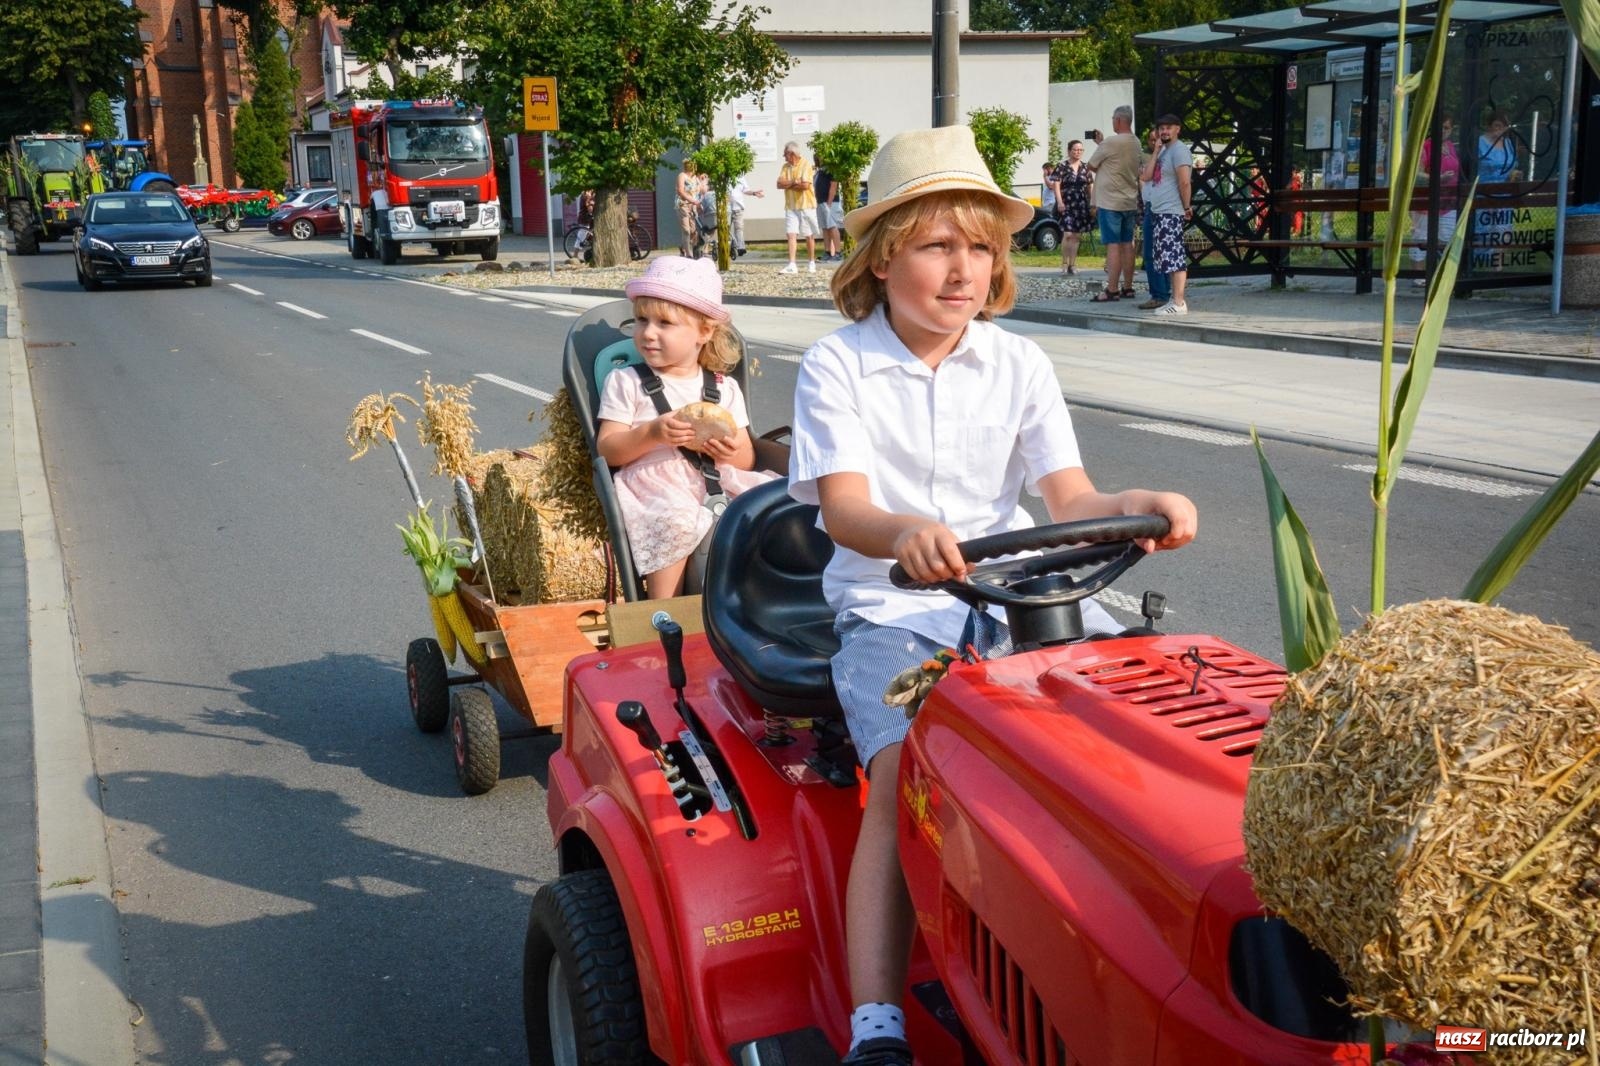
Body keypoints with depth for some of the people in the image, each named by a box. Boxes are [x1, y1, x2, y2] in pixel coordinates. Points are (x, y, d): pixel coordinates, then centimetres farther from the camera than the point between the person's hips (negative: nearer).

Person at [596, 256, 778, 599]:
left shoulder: (725, 388, 17)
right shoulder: (625, 383, 11)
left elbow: (748, 461, 17)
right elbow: (607, 449, 3)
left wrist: (733, 454, -8)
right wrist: (651, 434, -14)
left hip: (716, 482, 3)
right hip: (653, 488, -3)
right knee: (677, 522, -37)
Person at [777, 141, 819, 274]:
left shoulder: (805, 165, -9)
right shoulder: (786, 167, 10)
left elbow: (805, 185, -19)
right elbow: (779, 184, 0)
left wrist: (788, 184, -6)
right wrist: (794, 182, -14)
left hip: (806, 205, -5)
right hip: (791, 206, 5)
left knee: (809, 235, 5)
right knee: (791, 234, -7)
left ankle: (812, 264, 17)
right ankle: (792, 265, -11)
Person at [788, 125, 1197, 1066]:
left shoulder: (1018, 363, 8)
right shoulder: (837, 365, -3)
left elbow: (1069, 499, -1)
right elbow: (845, 506, -17)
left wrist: (1137, 505, -25)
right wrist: (903, 532, -41)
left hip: (1022, 596, 4)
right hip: (890, 609, -3)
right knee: (906, 768, -29)